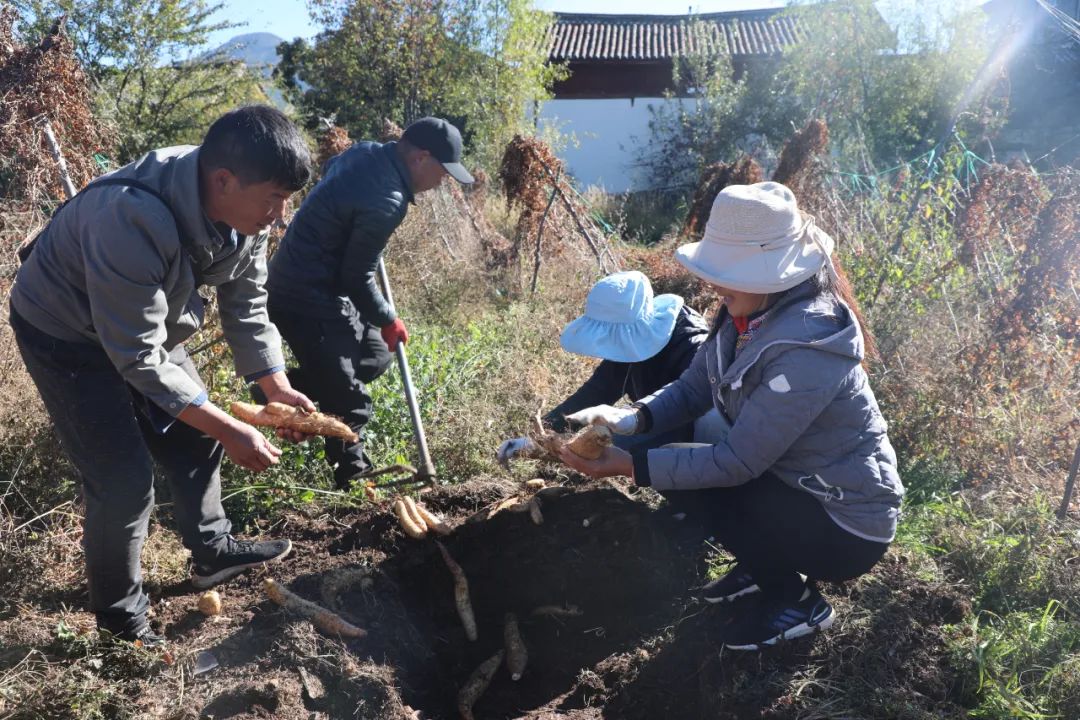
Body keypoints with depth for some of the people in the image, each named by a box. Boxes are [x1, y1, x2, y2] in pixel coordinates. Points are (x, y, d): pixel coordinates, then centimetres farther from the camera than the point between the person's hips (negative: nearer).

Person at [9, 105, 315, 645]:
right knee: (123, 479, -5)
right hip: (66, 333, -7)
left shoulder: (242, 210, -18)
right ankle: (120, 613, 17)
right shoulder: (133, 219, -41)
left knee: (194, 436, 14)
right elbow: (138, 358, -34)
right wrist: (228, 431, -33)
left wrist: (278, 389, -13)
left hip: (148, 323, 7)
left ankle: (212, 550, 35)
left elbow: (246, 308, -4)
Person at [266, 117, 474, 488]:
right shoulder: (387, 202, -26)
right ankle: (354, 481, 11)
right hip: (309, 300, -10)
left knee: (375, 355, 21)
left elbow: (330, 167, 25)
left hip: (300, 285, 10)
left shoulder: (367, 152, 1)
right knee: (349, 402, -3)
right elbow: (357, 277, -19)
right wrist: (388, 320, -2)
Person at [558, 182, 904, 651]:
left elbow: (737, 462, -28)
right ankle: (766, 563, 16)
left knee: (685, 477, -19)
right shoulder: (752, 312, -6)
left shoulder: (804, 351, -32)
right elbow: (693, 388, 1)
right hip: (796, 484, 8)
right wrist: (633, 418, -19)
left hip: (847, 529, -8)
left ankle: (795, 599, 2)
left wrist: (629, 465, -27)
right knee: (677, 462, -2)